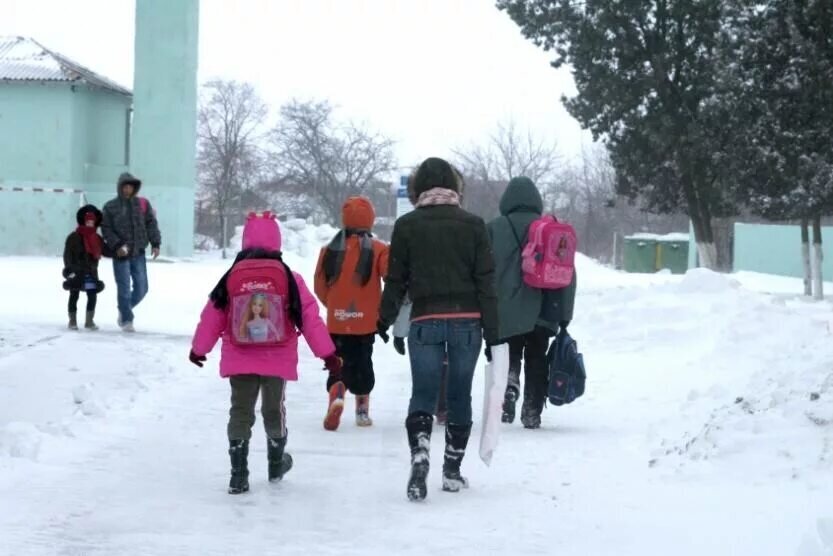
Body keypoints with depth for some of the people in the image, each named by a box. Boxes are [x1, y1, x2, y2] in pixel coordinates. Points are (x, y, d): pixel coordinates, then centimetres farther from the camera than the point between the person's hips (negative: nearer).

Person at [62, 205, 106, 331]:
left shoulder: (97, 238, 8)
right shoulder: (74, 237, -8)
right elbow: (67, 254, -11)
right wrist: (69, 269, -21)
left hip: (91, 273, 4)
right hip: (76, 273, -4)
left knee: (93, 296, 3)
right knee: (74, 296, 5)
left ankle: (89, 320, 14)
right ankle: (72, 321, 15)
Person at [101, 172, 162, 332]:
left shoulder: (142, 204, 6)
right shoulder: (111, 207, 0)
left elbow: (151, 223, 6)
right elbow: (106, 229, -2)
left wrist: (155, 243, -5)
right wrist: (117, 245, -14)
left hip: (138, 253, 3)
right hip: (121, 254, -3)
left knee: (141, 288, 3)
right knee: (124, 288, -4)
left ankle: (125, 309, 27)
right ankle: (127, 320, 7)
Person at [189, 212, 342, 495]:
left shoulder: (232, 276, -3)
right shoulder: (289, 278, -6)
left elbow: (212, 317, 4)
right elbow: (310, 317, -5)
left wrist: (198, 348, 19)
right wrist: (327, 353, 3)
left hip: (239, 360, 0)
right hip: (277, 361, 0)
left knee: (240, 412, 6)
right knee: (274, 410, 18)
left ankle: (239, 473, 1)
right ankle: (276, 464, 35)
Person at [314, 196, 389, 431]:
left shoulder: (331, 250, -3)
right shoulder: (378, 250, -9)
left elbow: (320, 285, 3)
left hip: (337, 321, 1)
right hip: (366, 321, -1)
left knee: (340, 362, 10)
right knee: (363, 363, 16)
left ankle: (336, 395, -19)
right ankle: (362, 410, 17)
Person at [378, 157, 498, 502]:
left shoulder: (407, 226, 0)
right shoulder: (473, 225, 1)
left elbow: (396, 280, 3)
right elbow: (485, 281, 0)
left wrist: (385, 320, 16)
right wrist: (492, 331, 2)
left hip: (425, 322, -1)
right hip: (467, 321, 1)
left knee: (422, 394, 2)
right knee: (460, 396, 10)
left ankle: (419, 454, -23)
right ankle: (452, 471, 17)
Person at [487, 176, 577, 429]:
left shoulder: (495, 228, -2)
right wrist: (564, 314, 9)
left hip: (506, 312, -1)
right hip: (542, 313, 2)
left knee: (509, 358, 10)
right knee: (536, 362, 11)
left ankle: (510, 383, -18)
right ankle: (532, 412, 8)